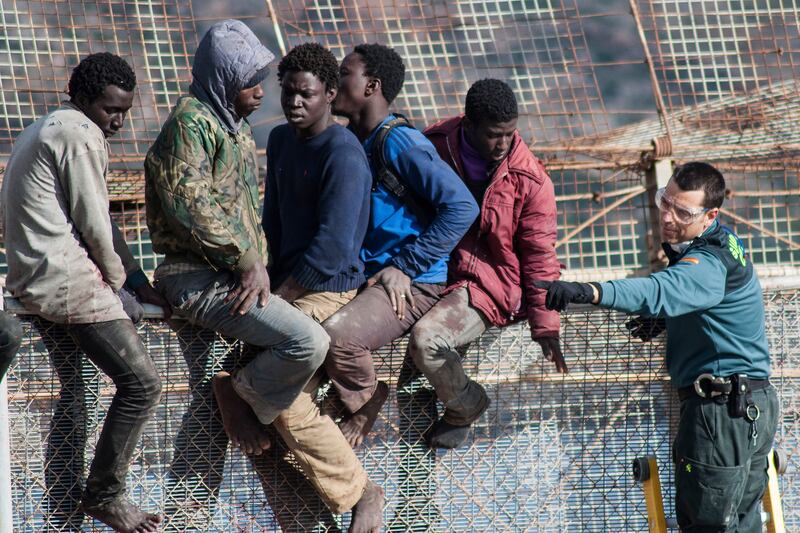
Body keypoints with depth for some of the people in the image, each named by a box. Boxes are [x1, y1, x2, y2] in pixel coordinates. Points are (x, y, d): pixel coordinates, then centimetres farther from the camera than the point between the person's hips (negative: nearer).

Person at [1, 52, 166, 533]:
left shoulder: (44, 130, 22)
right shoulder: (81, 136, -11)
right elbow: (94, 223, -13)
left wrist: (137, 281, 21)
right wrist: (118, 279, 5)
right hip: (71, 280, -11)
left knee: (73, 393, 17)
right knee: (142, 383, -8)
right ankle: (104, 494, -2)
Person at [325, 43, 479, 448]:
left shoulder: (399, 144, -14)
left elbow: (461, 208, -20)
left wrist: (406, 267, -18)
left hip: (411, 287, -8)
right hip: (355, 277, 8)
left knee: (337, 334, -32)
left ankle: (364, 402, -1)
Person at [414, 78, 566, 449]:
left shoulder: (530, 180, -12)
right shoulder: (434, 145, -6)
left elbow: (539, 257, -4)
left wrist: (544, 326, -4)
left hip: (490, 286, -4)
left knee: (426, 339, -28)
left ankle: (464, 407, 1)